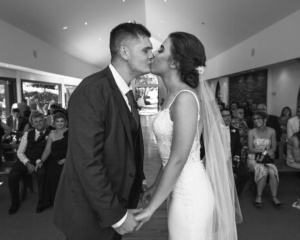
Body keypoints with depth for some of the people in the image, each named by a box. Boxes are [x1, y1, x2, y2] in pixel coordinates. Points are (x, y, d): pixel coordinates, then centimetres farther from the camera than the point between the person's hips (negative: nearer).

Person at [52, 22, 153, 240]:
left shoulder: (126, 92, 6)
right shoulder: (92, 90, -23)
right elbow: (87, 163, -27)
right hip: (89, 214, -8)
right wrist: (116, 215, -21)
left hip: (117, 199, 8)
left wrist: (139, 180, 5)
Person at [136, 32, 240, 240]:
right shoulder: (173, 96, 6)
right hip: (180, 187, 8)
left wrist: (151, 208, -16)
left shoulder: (185, 97, -22)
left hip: (189, 192, -8)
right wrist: (156, 186, 16)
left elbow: (179, 159, -23)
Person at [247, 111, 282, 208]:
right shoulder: (252, 132, -2)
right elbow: (250, 149, -6)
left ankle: (274, 197, -21)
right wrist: (265, 150, -16)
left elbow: (273, 148, 3)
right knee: (263, 170, -30)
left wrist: (264, 154, -15)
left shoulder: (272, 131, 3)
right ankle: (258, 197, -24)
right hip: (253, 158, -2)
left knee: (273, 171, -27)